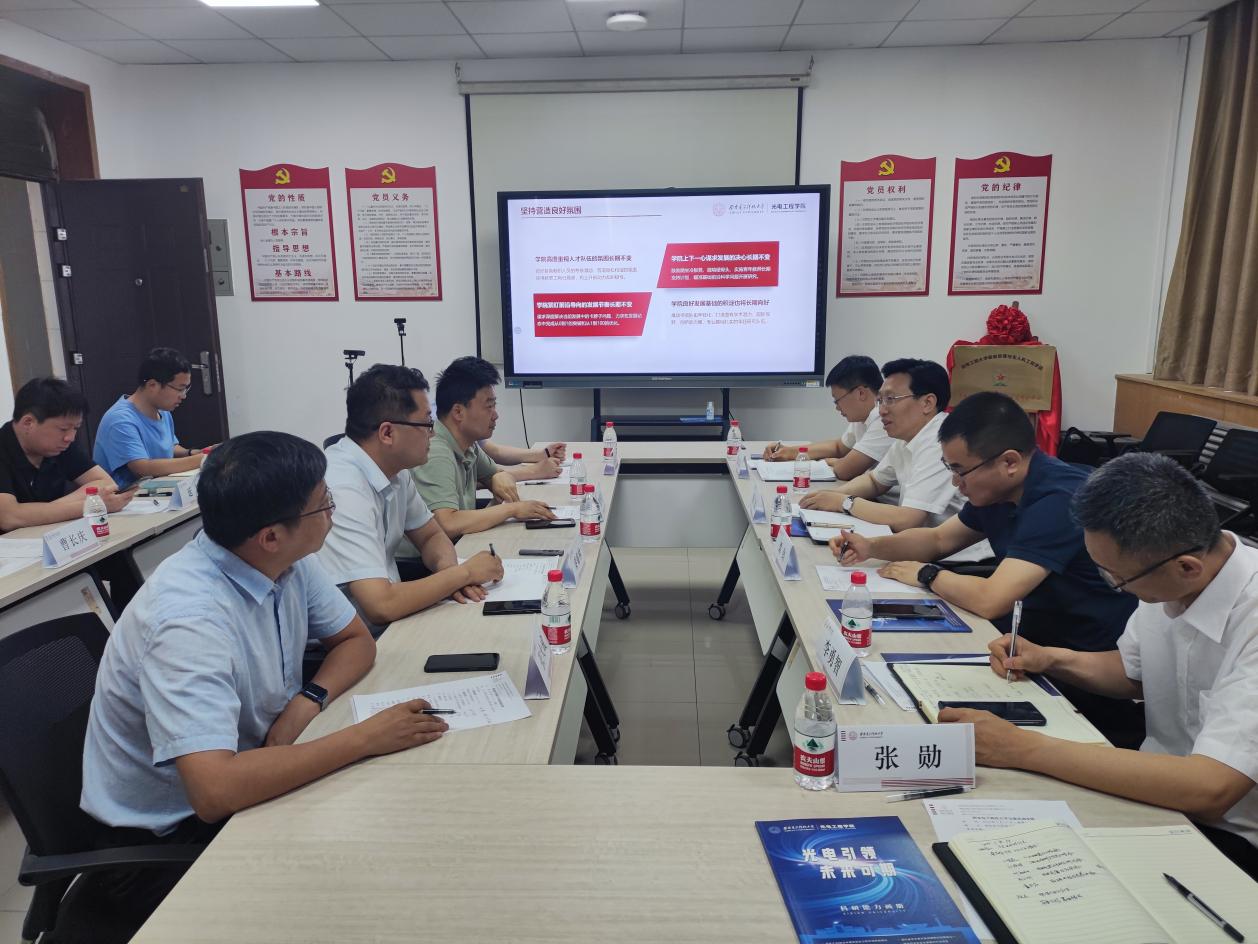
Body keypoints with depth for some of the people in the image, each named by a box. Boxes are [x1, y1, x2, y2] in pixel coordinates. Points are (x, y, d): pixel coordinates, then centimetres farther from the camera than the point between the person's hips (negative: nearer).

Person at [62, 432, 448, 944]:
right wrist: (364, 738, -33)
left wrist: (306, 702, -17)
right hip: (167, 837, -7)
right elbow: (216, 790, -40)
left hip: (242, 777, 7)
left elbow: (357, 641, 3)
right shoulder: (189, 616, -32)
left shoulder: (287, 559, -10)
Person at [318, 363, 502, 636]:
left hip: (386, 628, 8)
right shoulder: (343, 492, -27)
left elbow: (431, 536, 13)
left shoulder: (395, 470, 0)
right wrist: (464, 573, -19)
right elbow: (381, 606, -31)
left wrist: (448, 568, -10)